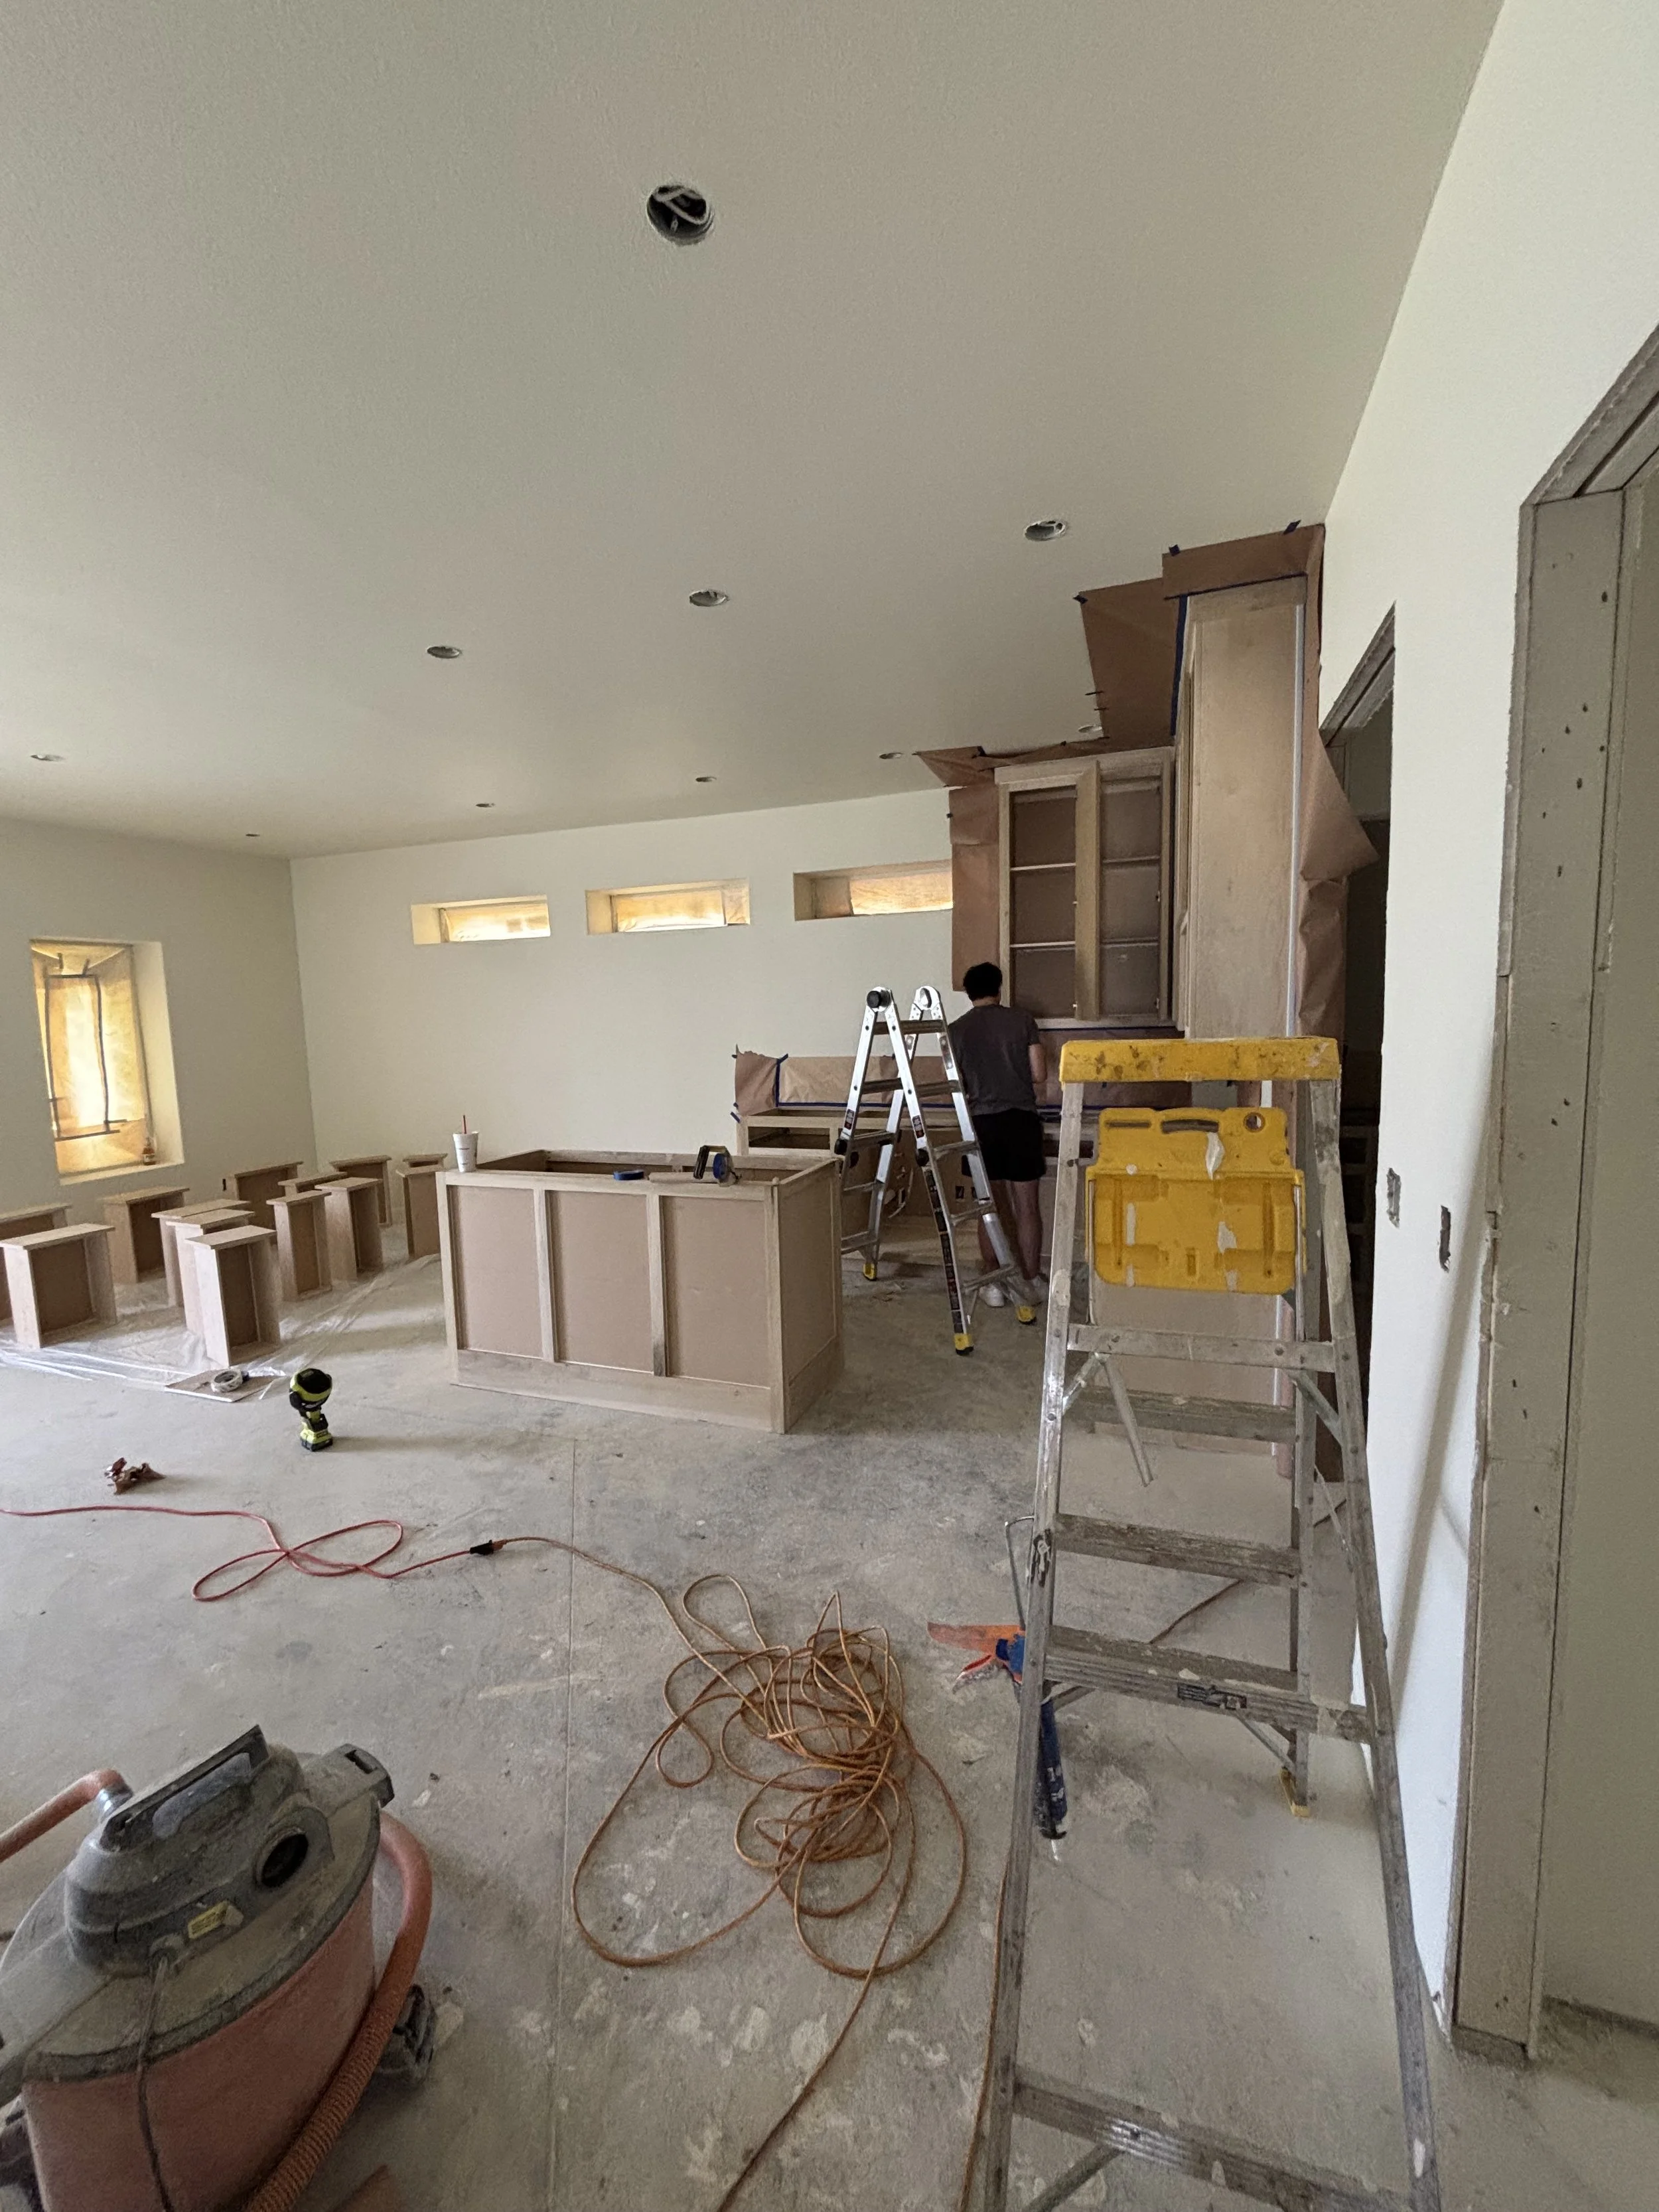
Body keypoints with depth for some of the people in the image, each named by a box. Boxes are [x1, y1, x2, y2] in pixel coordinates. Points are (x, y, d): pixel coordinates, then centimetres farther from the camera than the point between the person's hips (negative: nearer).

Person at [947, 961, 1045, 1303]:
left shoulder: (957, 1030, 2)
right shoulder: (1021, 1019, 0)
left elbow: (954, 1086, 5)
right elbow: (1039, 1074, -1)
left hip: (982, 1122, 1)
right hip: (1022, 1119, 0)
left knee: (990, 1207, 10)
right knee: (1026, 1207, 7)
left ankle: (995, 1284, 14)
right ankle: (1031, 1282, 14)